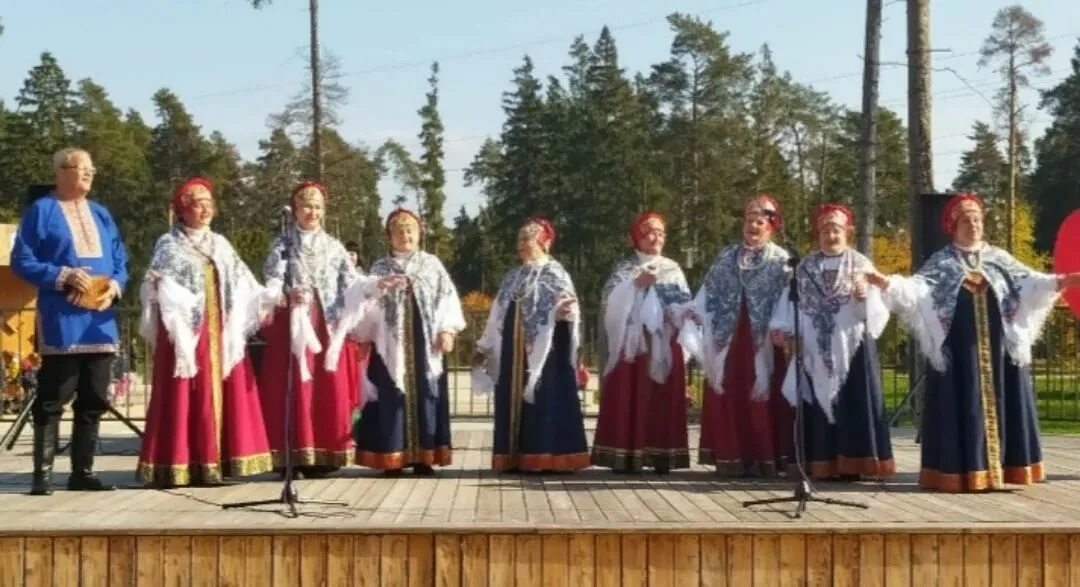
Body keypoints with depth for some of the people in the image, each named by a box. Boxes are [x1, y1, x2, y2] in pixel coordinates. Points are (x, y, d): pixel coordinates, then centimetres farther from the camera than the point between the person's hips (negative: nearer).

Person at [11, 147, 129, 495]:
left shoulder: (101, 214, 17)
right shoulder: (42, 210, 1)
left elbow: (120, 263, 17)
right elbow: (22, 261, -5)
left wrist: (114, 285, -4)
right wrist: (64, 276, -17)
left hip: (100, 321, 6)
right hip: (61, 322, -6)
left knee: (94, 400, 7)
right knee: (52, 399, -5)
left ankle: (82, 471, 15)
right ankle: (43, 473, 1)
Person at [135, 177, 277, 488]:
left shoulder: (220, 244, 17)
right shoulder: (169, 244, 2)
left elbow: (241, 284, 15)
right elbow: (157, 287, -8)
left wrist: (271, 297, 4)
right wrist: (158, 285, -30)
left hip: (219, 332, 5)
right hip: (186, 331, -5)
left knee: (221, 394, 3)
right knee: (185, 396, -8)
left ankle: (214, 462, 7)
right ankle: (179, 465, -6)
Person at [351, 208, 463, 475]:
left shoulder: (433, 265, 13)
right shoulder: (380, 268, 13)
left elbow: (447, 297, 6)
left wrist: (447, 330, -6)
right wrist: (363, 335, 2)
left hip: (425, 343, 0)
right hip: (391, 344, 0)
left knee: (425, 394, -2)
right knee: (393, 397, -4)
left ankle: (423, 456, 2)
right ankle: (393, 457, -2)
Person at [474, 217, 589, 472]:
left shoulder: (555, 275, -3)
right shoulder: (513, 278, 16)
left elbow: (568, 310, -12)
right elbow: (498, 315, 19)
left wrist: (568, 311, -35)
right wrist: (484, 347, 19)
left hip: (545, 351, -6)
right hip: (514, 352, 6)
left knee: (545, 402, -6)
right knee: (514, 401, 5)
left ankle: (546, 457, -4)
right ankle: (515, 458, 9)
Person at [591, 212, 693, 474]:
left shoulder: (673, 270, 14)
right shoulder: (624, 268, 8)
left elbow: (685, 307, 7)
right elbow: (612, 303, -6)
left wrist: (674, 313, -14)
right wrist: (635, 284, -17)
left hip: (664, 347, 2)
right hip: (631, 344, -2)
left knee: (662, 401, -2)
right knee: (628, 398, -7)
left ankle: (661, 455, 0)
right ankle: (625, 455, -7)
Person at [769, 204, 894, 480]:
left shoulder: (862, 265, 5)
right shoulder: (805, 267, 11)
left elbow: (875, 311, -2)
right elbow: (791, 301, 4)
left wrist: (863, 296, -23)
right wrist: (781, 327, -13)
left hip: (851, 346, -2)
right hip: (815, 349, 2)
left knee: (852, 403, -4)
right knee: (819, 402, 1)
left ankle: (851, 464, -1)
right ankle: (822, 464, 4)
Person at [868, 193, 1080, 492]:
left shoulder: (998, 258, 13)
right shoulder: (941, 262, 4)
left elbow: (1027, 281, 8)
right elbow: (917, 287, -9)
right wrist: (887, 282, -26)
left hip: (997, 346, 3)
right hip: (959, 349, -3)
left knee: (1000, 403, 3)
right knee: (962, 407, -4)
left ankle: (1002, 468, 8)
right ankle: (963, 473, -3)